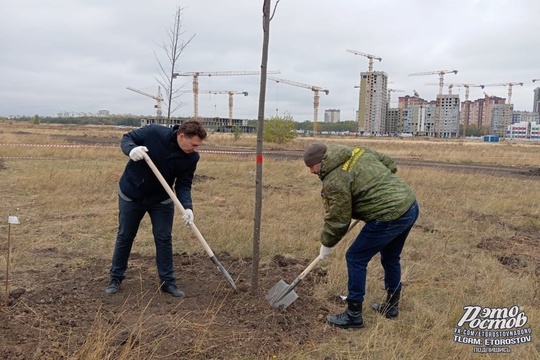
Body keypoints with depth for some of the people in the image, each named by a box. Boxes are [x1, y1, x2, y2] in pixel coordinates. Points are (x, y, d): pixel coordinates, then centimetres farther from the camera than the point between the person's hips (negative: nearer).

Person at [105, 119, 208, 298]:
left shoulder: (191, 158, -17)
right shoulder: (154, 132, -26)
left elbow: (183, 185, -12)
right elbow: (127, 138, -13)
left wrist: (187, 207, -29)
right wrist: (132, 149, -36)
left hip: (161, 200, 2)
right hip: (131, 195, -2)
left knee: (164, 239, 2)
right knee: (124, 237, 10)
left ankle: (167, 281, 15)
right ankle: (115, 278, 25)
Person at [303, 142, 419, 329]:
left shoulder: (335, 180, -12)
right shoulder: (358, 151, 10)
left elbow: (338, 220, -6)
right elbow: (390, 164, 20)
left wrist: (326, 244, 10)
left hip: (390, 217, -9)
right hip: (410, 206, 9)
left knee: (355, 258, 4)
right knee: (390, 258, 26)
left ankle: (353, 315, 12)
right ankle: (392, 306, 40)